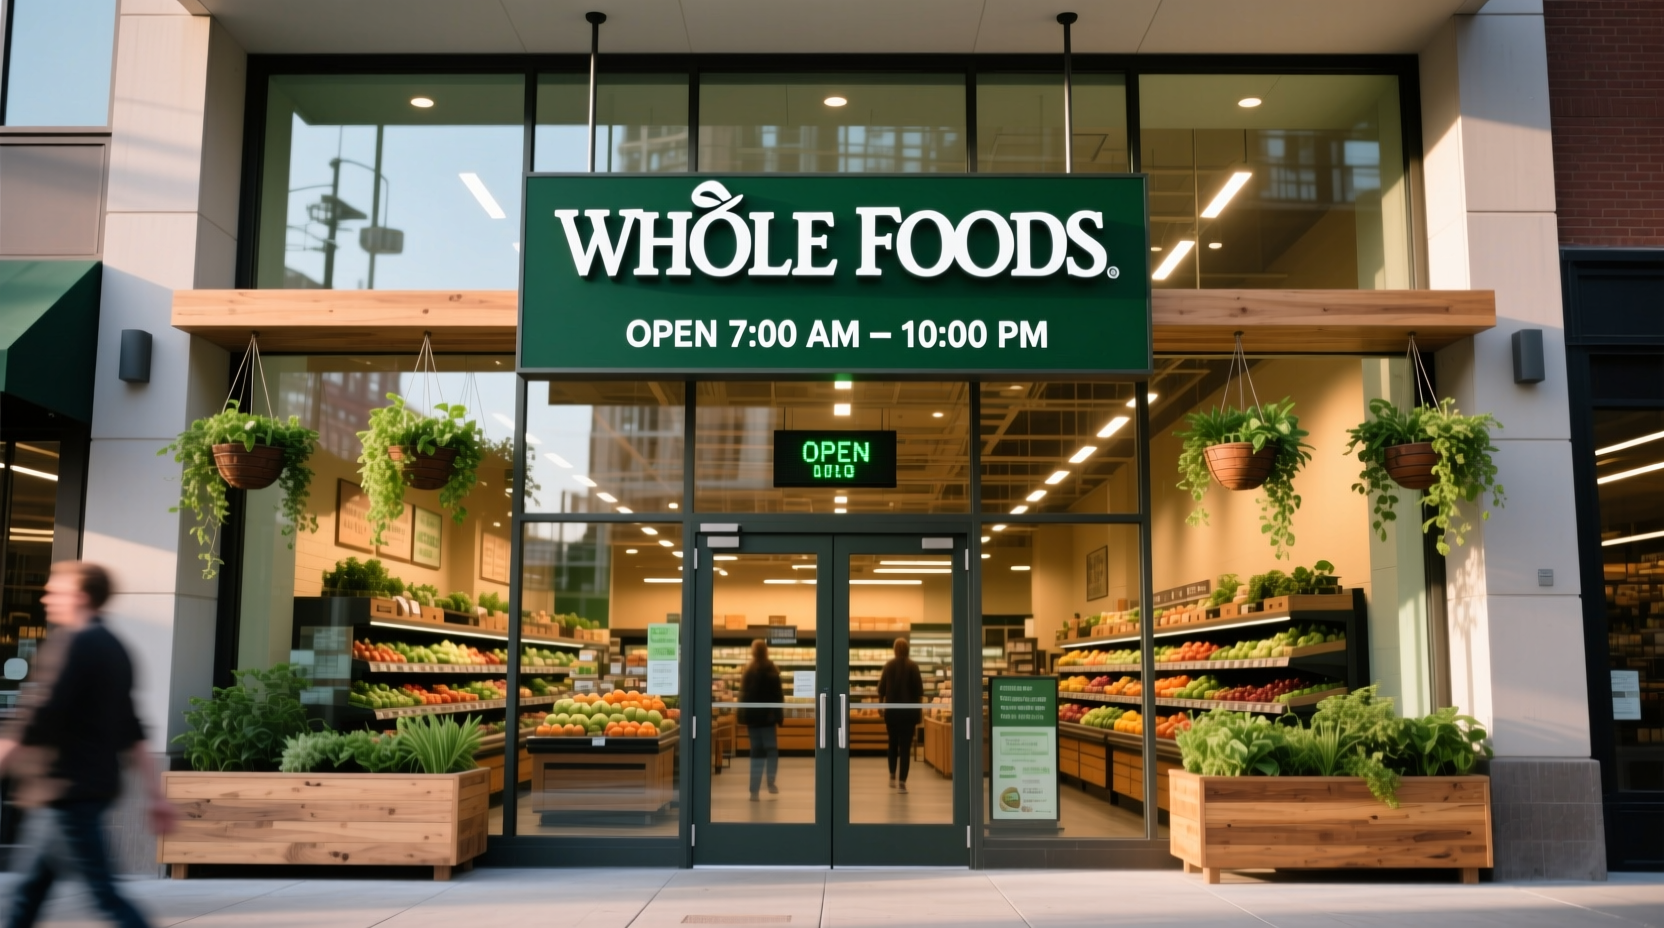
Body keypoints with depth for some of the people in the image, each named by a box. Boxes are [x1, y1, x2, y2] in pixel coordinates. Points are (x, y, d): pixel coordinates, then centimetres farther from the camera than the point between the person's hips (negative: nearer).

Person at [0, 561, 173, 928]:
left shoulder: (71, 643, -11)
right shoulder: (113, 649, 14)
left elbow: (37, 719, -18)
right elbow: (132, 733, 15)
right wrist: (156, 793, 15)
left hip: (68, 789, -9)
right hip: (98, 785, 9)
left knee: (103, 892, -7)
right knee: (32, 885, 18)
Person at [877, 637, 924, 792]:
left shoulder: (889, 665, -1)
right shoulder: (913, 666, -5)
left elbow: (881, 687, 2)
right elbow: (919, 689, -4)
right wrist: (920, 709, 5)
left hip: (892, 710, 2)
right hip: (909, 710, -2)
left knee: (893, 743, 19)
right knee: (906, 746, -2)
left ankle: (892, 777, 20)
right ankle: (902, 782, -9)